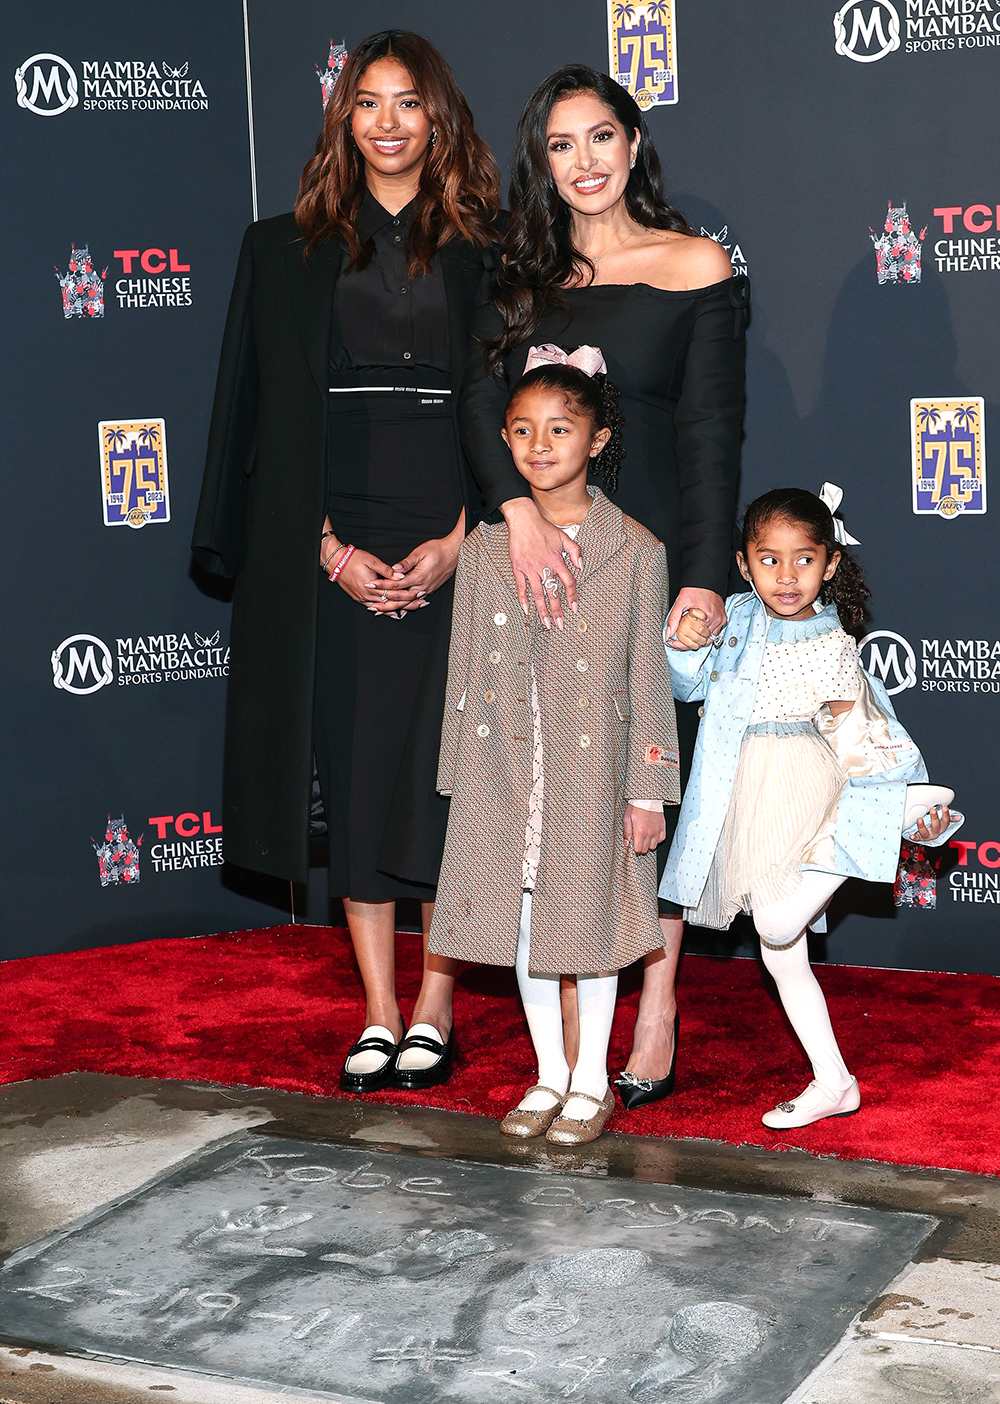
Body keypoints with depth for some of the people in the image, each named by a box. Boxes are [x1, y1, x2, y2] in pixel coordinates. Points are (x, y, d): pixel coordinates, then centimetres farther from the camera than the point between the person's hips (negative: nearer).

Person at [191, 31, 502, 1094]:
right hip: (335, 553, 1)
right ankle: (378, 1014, 11)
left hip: (456, 548, -1)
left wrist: (457, 543, -9)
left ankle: (435, 1008, 11)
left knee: (448, 766, 0)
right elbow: (271, 416, 5)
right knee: (354, 771, 2)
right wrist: (333, 549, -6)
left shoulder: (486, 251, 7)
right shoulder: (287, 251, 10)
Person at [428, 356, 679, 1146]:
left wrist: (647, 790, -5)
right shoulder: (485, 547, 3)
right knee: (522, 922, 10)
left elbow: (648, 678, -3)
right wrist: (460, 778, 5)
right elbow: (465, 668, 7)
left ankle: (591, 1080, 22)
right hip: (503, 770, 3)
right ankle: (550, 1074, 26)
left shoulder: (635, 551, -4)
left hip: (593, 769, -3)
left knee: (589, 918, 6)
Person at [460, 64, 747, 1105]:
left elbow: (711, 435, -3)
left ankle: (654, 1017, 7)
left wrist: (704, 580, -12)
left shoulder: (695, 266, 3)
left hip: (650, 551, -2)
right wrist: (518, 508, -22)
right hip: (543, 555, 2)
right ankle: (574, 1028, 7)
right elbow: (482, 402, -3)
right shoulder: (521, 278, 11)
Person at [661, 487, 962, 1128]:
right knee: (782, 956, 8)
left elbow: (858, 735, -2)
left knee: (778, 925, -23)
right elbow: (691, 684, 9)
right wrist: (684, 644, -12)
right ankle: (832, 1083, 20)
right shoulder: (737, 617, 2)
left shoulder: (833, 647, -7)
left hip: (809, 793, -5)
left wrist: (905, 800, -11)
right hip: (751, 803, 5)